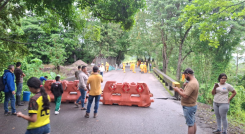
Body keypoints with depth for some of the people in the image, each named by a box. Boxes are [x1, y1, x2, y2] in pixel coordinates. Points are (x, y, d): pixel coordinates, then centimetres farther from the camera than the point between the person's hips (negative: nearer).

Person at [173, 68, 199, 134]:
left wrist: (178, 90, -15)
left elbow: (185, 96, -29)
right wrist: (182, 90, 5)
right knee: (193, 123, 18)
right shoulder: (195, 81, 9)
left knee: (190, 124, 0)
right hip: (193, 105, 10)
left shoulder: (192, 83, -25)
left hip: (188, 107, -10)